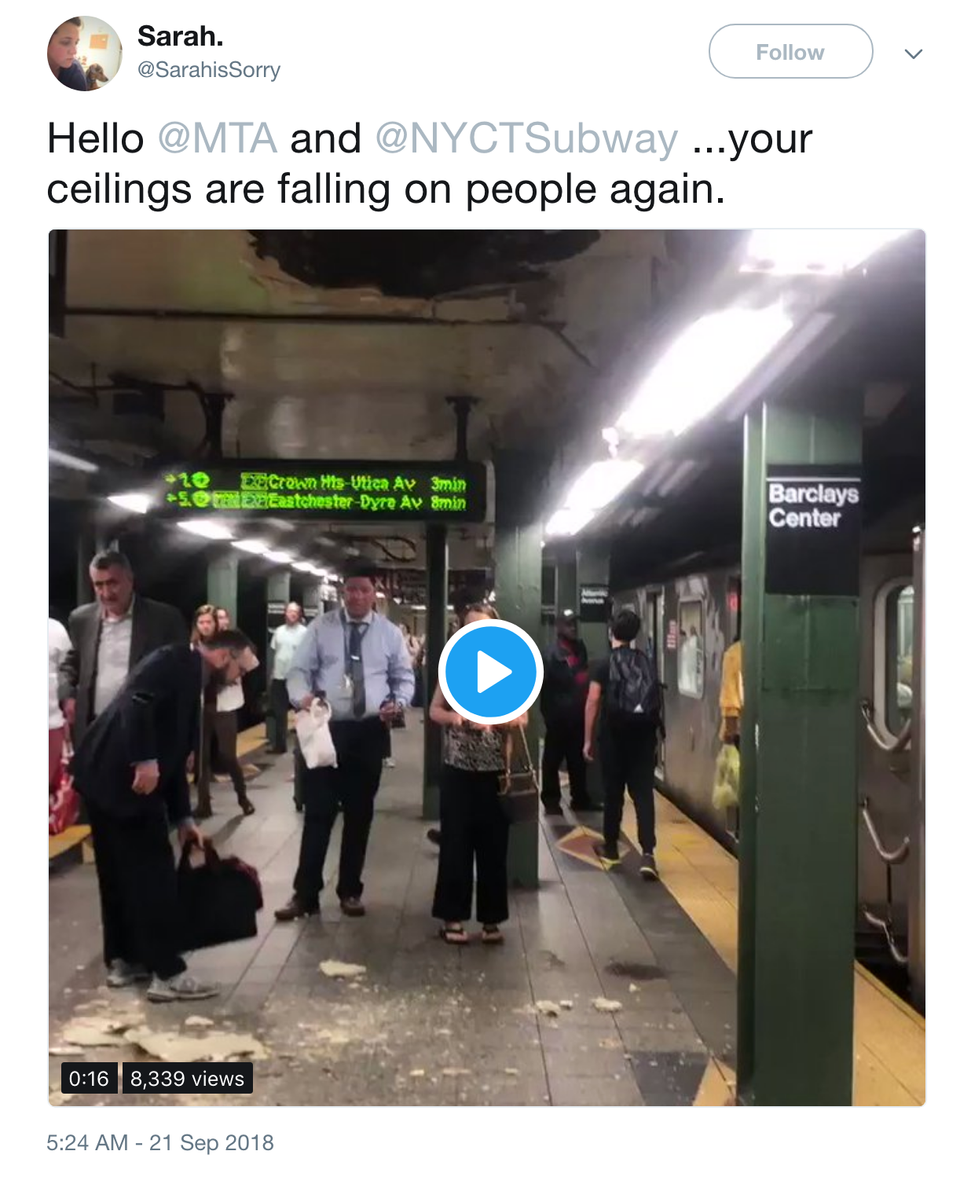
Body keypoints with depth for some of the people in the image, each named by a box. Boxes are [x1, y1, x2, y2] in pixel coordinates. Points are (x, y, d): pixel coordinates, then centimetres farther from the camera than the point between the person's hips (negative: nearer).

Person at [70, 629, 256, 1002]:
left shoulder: (190, 682, 21)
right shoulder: (178, 660, -7)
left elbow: (175, 757, 22)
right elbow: (137, 700, -24)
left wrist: (182, 817, 20)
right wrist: (145, 759, -27)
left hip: (108, 776, 10)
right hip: (122, 776, -10)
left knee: (119, 872, 18)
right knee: (154, 874, -4)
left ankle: (123, 960, 29)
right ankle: (167, 973, 3)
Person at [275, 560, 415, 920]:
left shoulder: (390, 633, 6)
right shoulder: (321, 627, 2)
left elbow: (404, 678, 12)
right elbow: (299, 670, 0)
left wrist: (398, 702, -9)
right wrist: (303, 696, -21)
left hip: (369, 732, 2)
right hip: (327, 728, -2)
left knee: (360, 813, 11)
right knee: (318, 812, -1)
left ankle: (350, 891, 26)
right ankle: (305, 893, 10)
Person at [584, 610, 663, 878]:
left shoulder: (603, 664, -4)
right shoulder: (646, 662, 6)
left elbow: (593, 702, -8)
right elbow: (657, 700, 7)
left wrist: (587, 739, -3)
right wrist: (655, 732, 17)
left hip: (614, 736, -2)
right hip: (644, 735, 2)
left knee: (613, 794, 12)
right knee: (643, 793, -1)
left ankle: (611, 847, 25)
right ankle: (647, 854, -12)